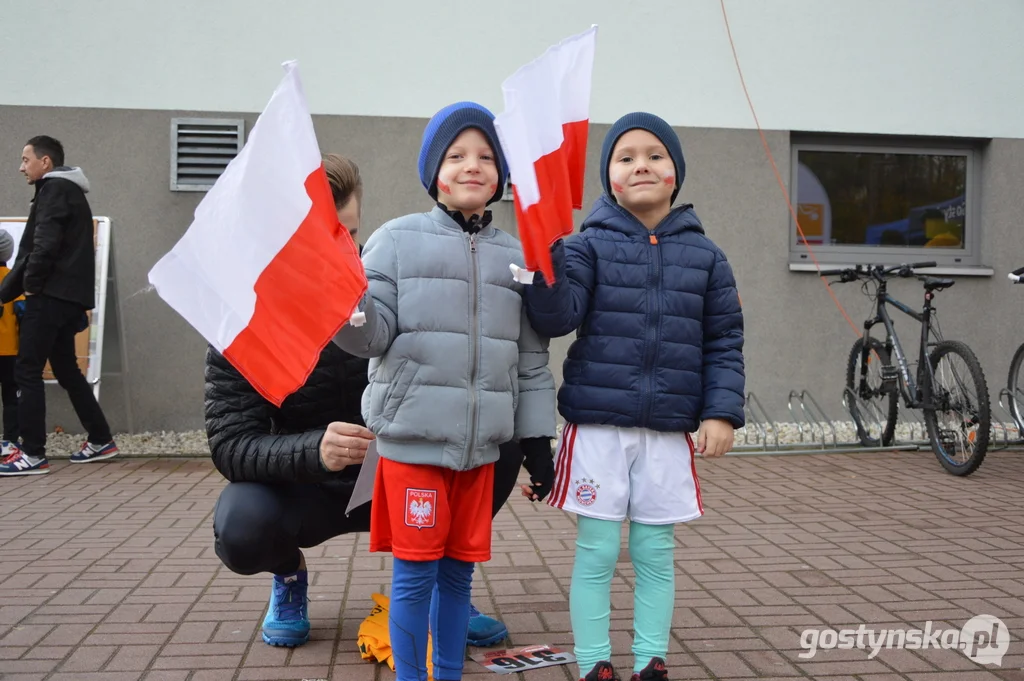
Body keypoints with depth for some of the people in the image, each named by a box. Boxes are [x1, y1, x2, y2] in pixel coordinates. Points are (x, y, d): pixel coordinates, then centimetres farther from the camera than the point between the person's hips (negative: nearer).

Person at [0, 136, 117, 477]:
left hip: (52, 295, -10)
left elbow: (45, 245, -21)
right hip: (67, 295, 10)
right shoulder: (69, 192, 23)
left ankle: (33, 454, -5)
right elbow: (32, 249, 21)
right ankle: (100, 440, 20)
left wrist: (32, 284, -8)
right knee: (66, 370, 15)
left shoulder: (55, 190, -7)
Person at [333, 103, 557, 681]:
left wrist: (538, 440, 8)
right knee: (416, 572, 4)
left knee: (458, 571, 13)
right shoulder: (399, 240, -1)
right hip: (414, 438, -3)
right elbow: (373, 335, -6)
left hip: (481, 444, 3)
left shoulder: (516, 256, 8)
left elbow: (532, 359, 10)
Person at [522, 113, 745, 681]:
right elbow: (556, 317, -13)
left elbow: (724, 341, 8)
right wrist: (546, 254, -27)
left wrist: (721, 412, -1)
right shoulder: (589, 245, 0)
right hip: (598, 427, -2)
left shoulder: (704, 255, 7)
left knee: (655, 554, 11)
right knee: (596, 554, 5)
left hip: (669, 432, 2)